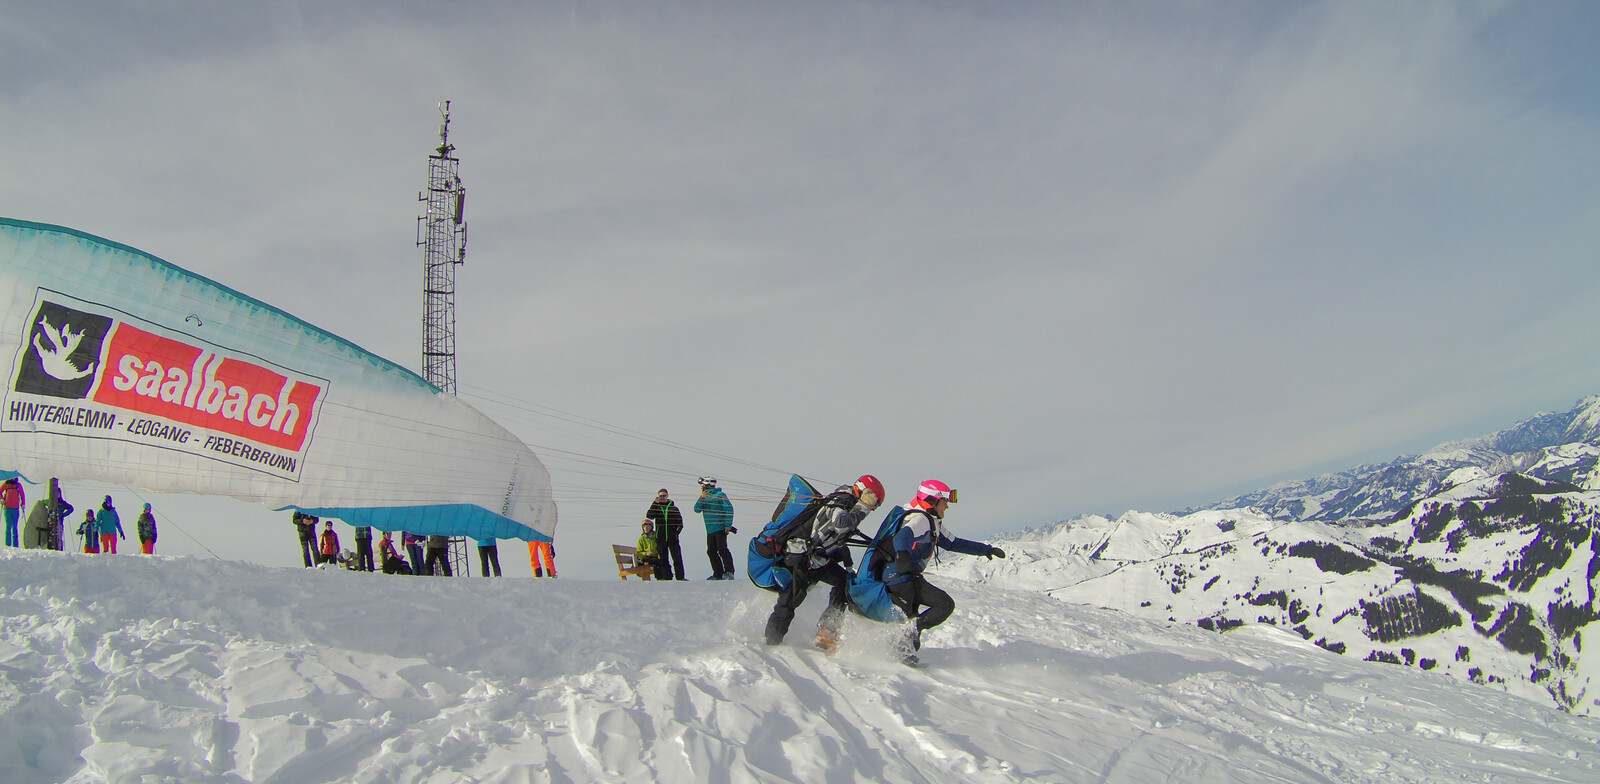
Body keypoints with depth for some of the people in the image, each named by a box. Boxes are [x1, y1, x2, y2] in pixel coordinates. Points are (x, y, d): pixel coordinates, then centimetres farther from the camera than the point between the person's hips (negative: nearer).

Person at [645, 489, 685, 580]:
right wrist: (655, 503, -13)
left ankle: (680, 578, -3)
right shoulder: (656, 507, 9)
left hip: (672, 538, -1)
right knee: (663, 560, 3)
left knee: (677, 559, -5)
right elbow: (649, 516, -10)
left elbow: (680, 523, 11)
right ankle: (667, 578, 7)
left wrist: (676, 532, -4)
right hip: (660, 538, 1)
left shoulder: (674, 508, 8)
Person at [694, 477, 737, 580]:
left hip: (720, 528, -8)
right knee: (711, 552, 7)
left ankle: (729, 571, -14)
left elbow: (729, 509, -11)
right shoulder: (705, 497, 16)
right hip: (710, 530, 8)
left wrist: (728, 525, -17)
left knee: (722, 550, -14)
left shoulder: (720, 496, -5)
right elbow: (697, 509, 5)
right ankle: (718, 574, 12)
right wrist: (701, 498, -11)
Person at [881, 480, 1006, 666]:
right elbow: (902, 536, -34)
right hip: (902, 578, -11)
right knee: (945, 604, -12)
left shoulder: (933, 523, 17)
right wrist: (902, 554, -57)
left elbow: (952, 543, 26)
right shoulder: (920, 520, -14)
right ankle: (912, 633, -16)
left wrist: (986, 549, 25)